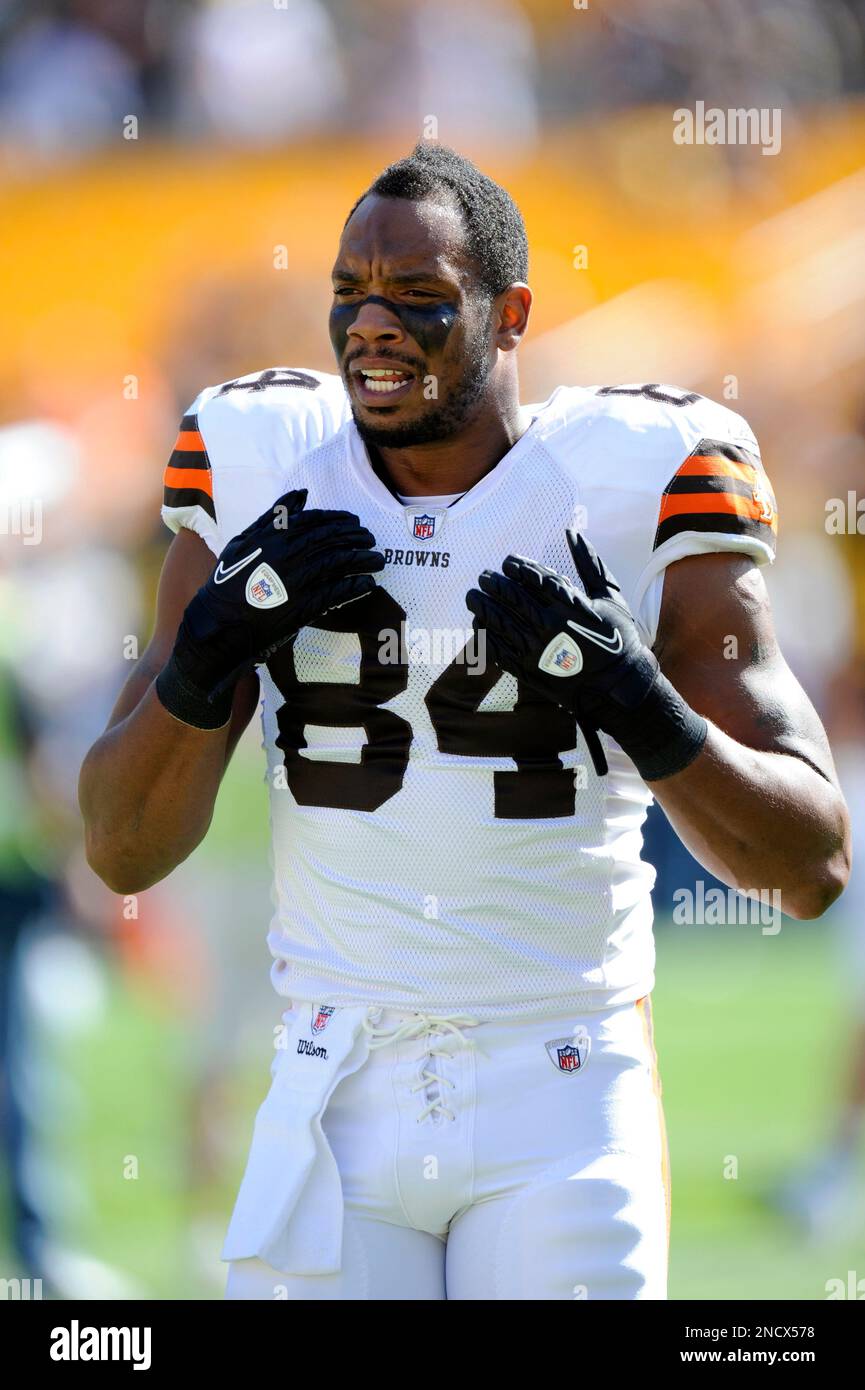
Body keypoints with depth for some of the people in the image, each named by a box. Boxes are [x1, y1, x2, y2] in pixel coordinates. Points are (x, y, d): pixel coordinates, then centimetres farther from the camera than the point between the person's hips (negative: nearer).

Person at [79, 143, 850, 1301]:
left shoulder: (636, 487, -7)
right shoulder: (260, 467, 1)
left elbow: (813, 867, -8)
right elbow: (124, 853, 2)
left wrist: (642, 706, -24)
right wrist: (210, 652, -15)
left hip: (561, 1110, -2)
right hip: (339, 1104, 2)